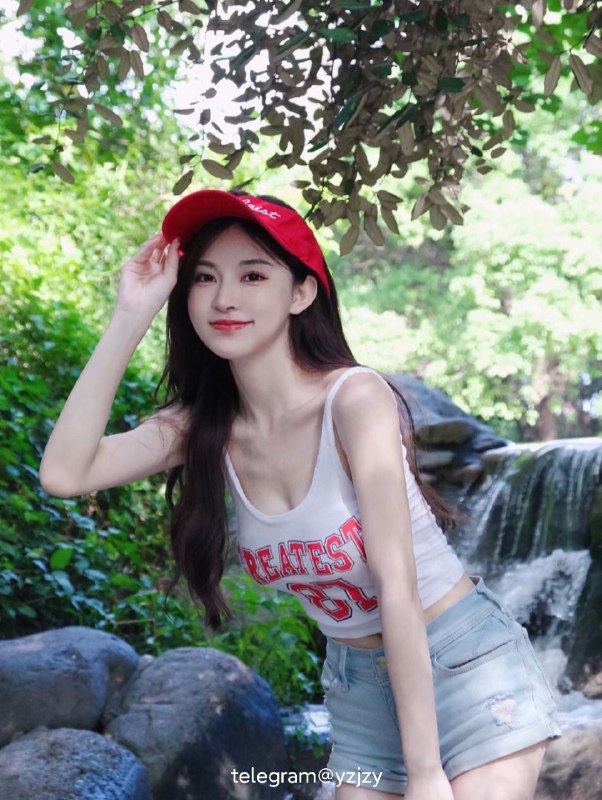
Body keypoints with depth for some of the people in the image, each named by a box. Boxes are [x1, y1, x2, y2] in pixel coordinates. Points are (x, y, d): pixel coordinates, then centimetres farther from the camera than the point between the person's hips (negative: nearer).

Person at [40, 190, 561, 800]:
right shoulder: (203, 428, -5)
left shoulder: (355, 397, -21)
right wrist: (130, 318, -18)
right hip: (358, 684, 5)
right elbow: (64, 473, -19)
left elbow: (396, 582, -22)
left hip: (465, 664, -5)